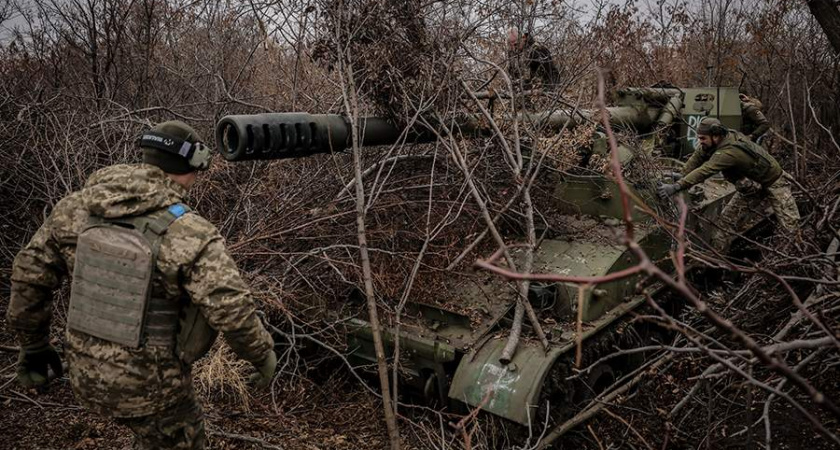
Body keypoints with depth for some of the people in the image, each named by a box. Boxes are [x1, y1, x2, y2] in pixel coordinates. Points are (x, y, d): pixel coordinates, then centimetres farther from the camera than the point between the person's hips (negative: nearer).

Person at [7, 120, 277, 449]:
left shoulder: (78, 207, -5)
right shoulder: (192, 235, -23)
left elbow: (29, 275, 3)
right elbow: (234, 312, -24)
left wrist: (33, 344, 16)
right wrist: (263, 354, -5)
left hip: (87, 373, 6)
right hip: (148, 383, -6)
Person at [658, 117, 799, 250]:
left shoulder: (729, 151, -38)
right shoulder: (725, 136, -13)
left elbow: (704, 171, -47)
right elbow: (698, 157, -6)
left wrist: (676, 187, -52)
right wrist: (681, 177, -13)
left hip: (773, 183, -8)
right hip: (751, 186, 8)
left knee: (791, 226, -2)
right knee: (727, 218, 0)